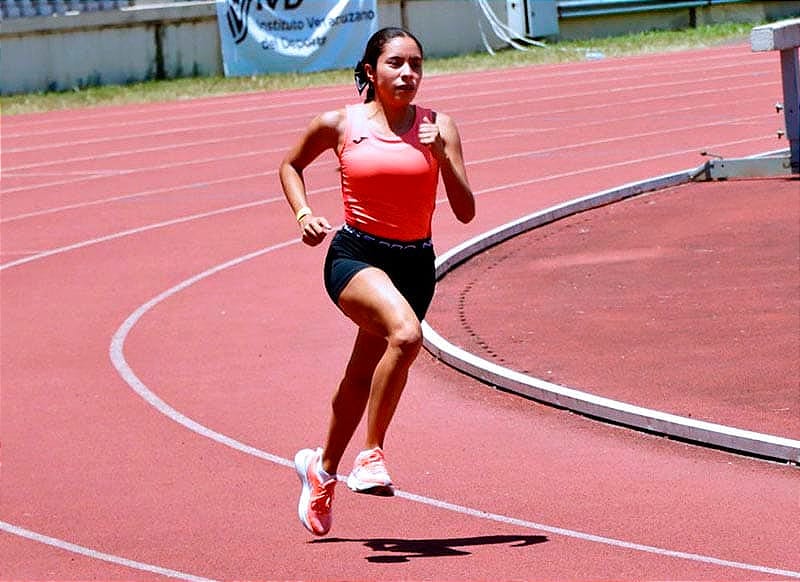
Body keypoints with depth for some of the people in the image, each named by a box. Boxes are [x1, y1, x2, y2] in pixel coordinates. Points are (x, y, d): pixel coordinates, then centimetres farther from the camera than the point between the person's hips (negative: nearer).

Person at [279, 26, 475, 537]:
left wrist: (443, 156, -19)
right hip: (355, 256, -3)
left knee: (363, 376, 16)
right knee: (406, 334, -33)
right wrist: (304, 214, 1)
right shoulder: (340, 125, -2)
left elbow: (466, 212, -5)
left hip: (415, 265, 3)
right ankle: (371, 454, -20)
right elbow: (291, 164, 17)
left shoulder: (438, 127, 0)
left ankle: (324, 468, 41)